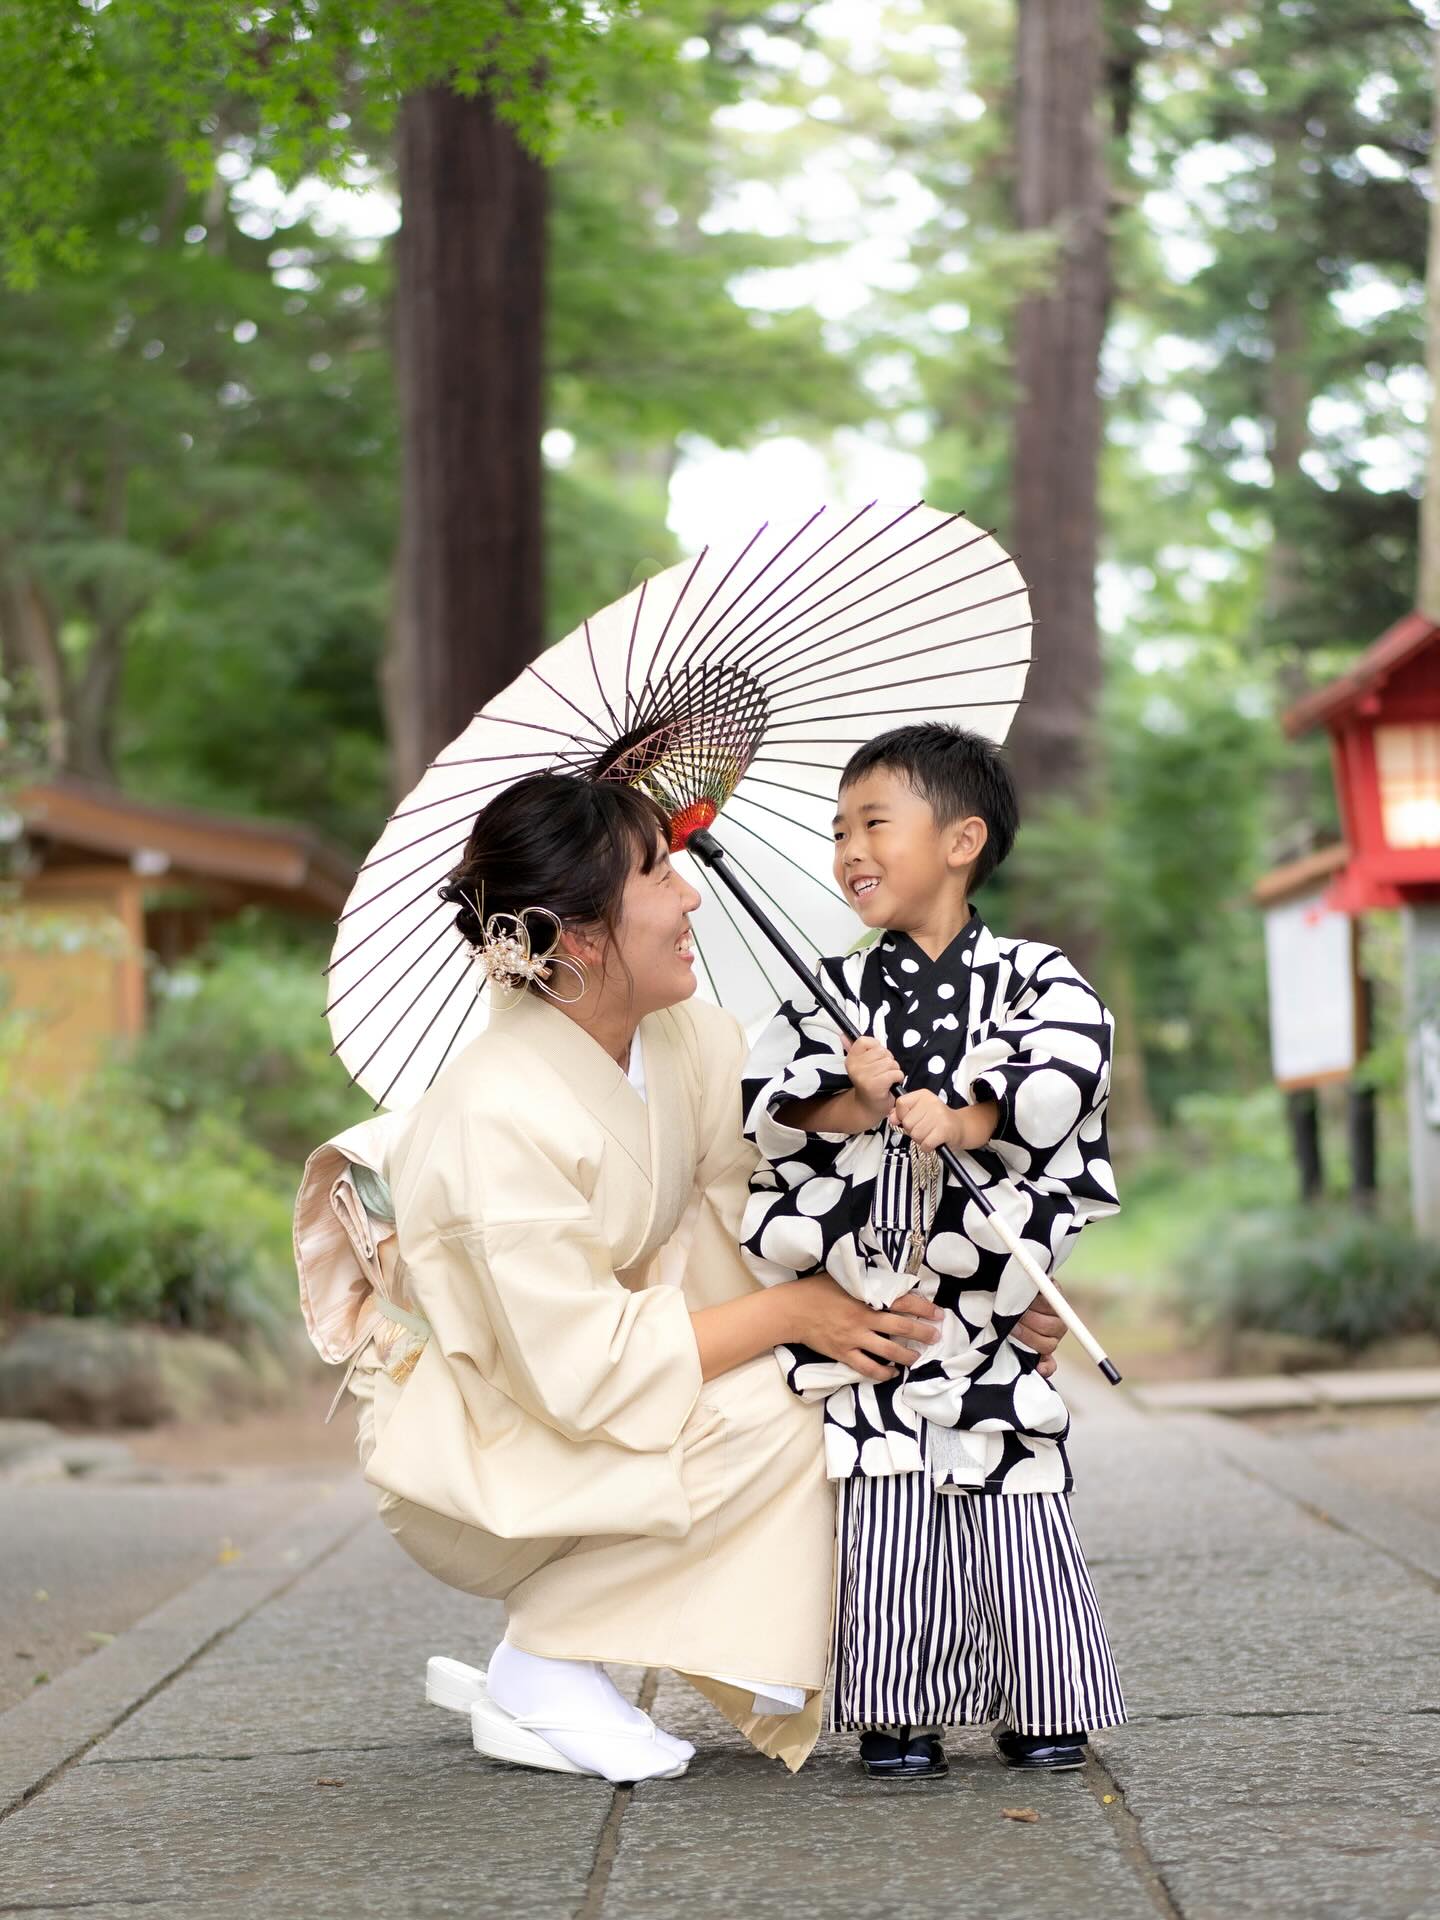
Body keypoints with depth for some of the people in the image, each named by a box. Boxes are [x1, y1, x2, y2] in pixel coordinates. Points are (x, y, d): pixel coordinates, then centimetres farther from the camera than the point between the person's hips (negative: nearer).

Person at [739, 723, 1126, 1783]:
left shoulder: (1035, 977, 4)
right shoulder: (837, 992, 11)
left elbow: (1069, 1068, -14)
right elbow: (766, 1100, 2)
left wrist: (961, 1116, -27)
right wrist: (852, 1102, -16)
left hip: (990, 1305, -2)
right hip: (870, 1298, 2)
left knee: (1016, 1516, 2)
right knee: (885, 1523, -1)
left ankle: (1045, 1712, 15)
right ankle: (897, 1717, 9)